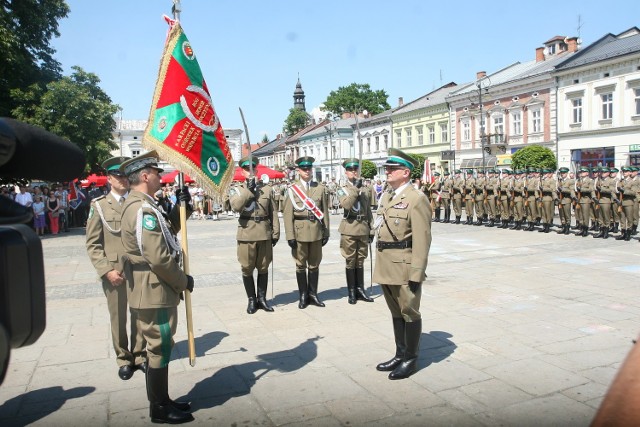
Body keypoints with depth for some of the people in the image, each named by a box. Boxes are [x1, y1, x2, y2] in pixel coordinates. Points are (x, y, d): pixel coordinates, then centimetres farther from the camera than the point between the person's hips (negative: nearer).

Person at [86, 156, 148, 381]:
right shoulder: (99, 206, 0)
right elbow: (93, 244, -2)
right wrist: (106, 270, -11)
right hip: (114, 272, -1)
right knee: (118, 318, 9)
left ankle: (139, 354, 27)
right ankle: (123, 358, 25)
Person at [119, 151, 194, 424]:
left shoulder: (140, 204, 11)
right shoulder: (142, 208, -22)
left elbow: (168, 231, 18)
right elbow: (158, 258, -26)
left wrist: (181, 206, 5)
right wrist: (183, 281, -13)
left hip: (153, 289, 11)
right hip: (154, 291, -11)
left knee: (159, 348, 19)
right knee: (160, 349, 2)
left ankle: (160, 401, 33)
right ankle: (160, 409, 17)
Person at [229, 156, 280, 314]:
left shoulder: (267, 188, 9)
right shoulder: (236, 189, 4)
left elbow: (273, 213, 7)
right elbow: (236, 206, -16)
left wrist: (275, 233, 2)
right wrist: (248, 190, -16)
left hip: (265, 233, 2)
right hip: (246, 234, -2)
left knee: (263, 267, 9)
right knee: (247, 269, 4)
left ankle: (262, 298, 21)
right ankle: (251, 300, 16)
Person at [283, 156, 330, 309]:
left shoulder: (320, 188, 7)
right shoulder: (292, 189, 0)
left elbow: (324, 212, 7)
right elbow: (288, 214, -4)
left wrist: (326, 232, 4)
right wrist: (290, 236, -10)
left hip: (316, 232, 2)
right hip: (300, 232, -2)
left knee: (314, 265, 9)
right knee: (301, 265, 6)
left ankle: (313, 294, 20)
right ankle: (303, 296, 16)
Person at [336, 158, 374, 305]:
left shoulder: (365, 190, 13)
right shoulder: (342, 190, 1)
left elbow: (368, 212, 14)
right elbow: (346, 205, -20)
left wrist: (371, 230, 11)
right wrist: (355, 188, -20)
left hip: (363, 229, 4)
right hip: (349, 230, -3)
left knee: (360, 261, 11)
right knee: (350, 262, 3)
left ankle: (360, 290, 20)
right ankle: (352, 292, 11)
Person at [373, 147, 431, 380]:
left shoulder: (416, 199, -12)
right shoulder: (386, 197, 14)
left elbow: (422, 239, -16)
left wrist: (416, 273, -19)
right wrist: (379, 265, 16)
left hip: (404, 267, -8)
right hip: (386, 267, 8)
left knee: (409, 312, 6)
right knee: (396, 312, 17)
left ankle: (410, 359, 20)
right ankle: (400, 354, 31)